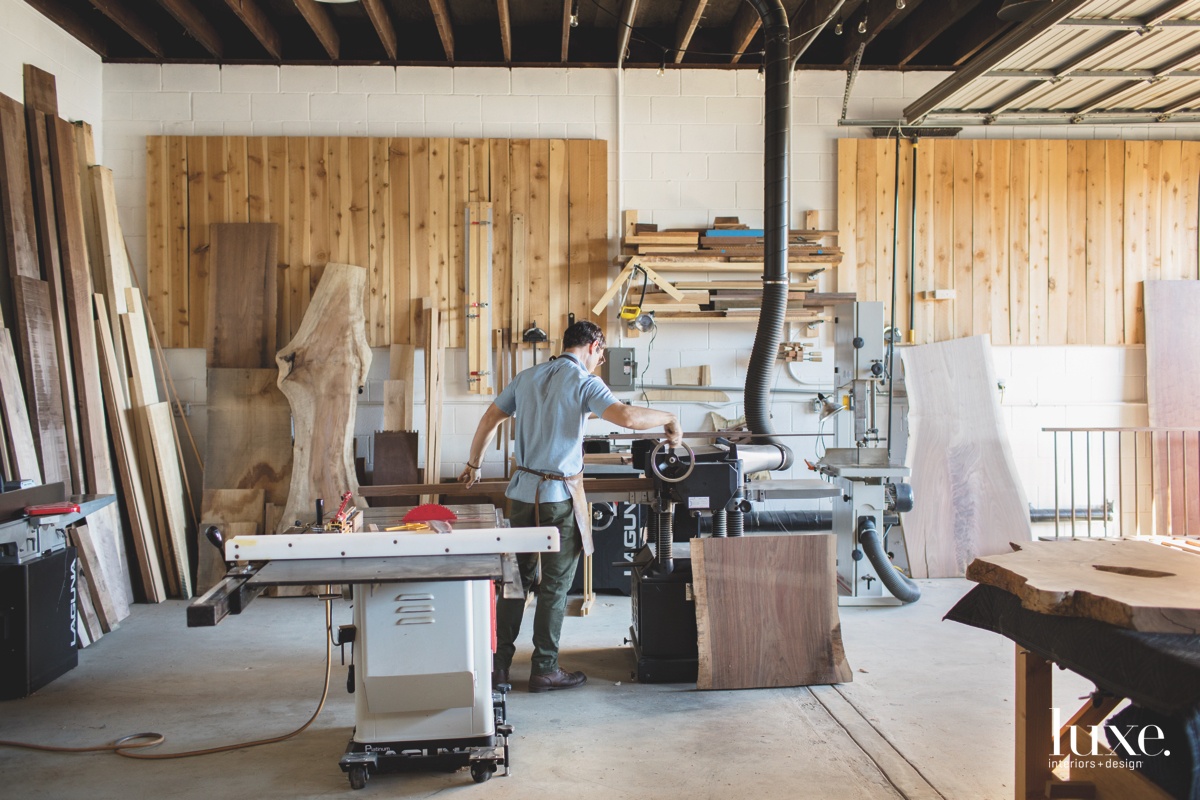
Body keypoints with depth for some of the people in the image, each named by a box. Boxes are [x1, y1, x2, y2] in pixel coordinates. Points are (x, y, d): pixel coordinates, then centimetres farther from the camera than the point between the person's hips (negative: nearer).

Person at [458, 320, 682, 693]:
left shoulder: (527, 377, 11)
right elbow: (626, 416, -24)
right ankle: (544, 670, 13)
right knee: (554, 587, 5)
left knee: (516, 579, 14)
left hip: (523, 491, 6)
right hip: (559, 497, -6)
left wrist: (473, 464, 30)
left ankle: (498, 663, 18)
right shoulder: (583, 381, -9)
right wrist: (668, 418, -7)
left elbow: (490, 419, 17)